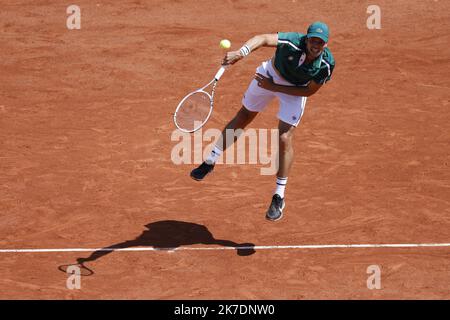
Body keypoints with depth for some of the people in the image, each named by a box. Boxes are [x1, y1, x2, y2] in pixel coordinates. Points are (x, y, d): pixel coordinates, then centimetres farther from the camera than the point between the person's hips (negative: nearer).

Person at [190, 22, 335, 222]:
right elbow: (263, 39, -39)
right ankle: (210, 162, 37)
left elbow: (309, 91, -19)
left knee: (285, 139, -12)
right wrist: (241, 52, -58)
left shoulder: (326, 65, -30)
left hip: (295, 91, -1)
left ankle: (279, 198, 1)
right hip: (270, 74, 1)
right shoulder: (292, 42, -36)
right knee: (243, 117, 17)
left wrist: (274, 87, -23)